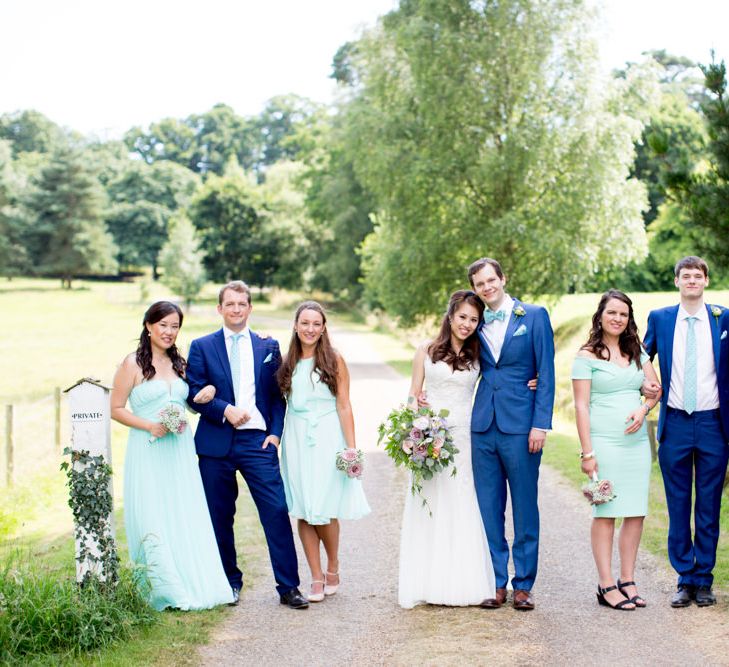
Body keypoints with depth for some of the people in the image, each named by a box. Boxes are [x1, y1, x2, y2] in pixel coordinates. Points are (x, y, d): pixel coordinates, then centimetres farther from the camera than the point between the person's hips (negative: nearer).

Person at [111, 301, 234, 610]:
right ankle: (162, 589, 5)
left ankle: (190, 587, 9)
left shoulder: (179, 363, 12)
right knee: (152, 521, -3)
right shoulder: (133, 364, -4)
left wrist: (207, 391, 0)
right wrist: (150, 426, -16)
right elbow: (116, 408, -5)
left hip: (180, 449, 5)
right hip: (147, 450, -5)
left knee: (186, 518, 3)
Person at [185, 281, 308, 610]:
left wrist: (275, 432, -2)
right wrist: (225, 410, -16)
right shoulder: (201, 346, 6)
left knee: (277, 511, -7)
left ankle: (288, 587, -1)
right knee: (220, 518, 7)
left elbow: (278, 395, 11)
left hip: (258, 441, 0)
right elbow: (195, 393, -1)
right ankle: (231, 581, 23)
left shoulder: (268, 346, 10)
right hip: (216, 444, 0)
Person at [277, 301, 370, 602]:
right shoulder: (287, 362, 8)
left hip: (327, 439, -3)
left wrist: (351, 448, -9)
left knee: (324, 510, -5)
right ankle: (316, 578, 9)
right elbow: (280, 402, 15)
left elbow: (344, 406, -4)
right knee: (303, 512, 2)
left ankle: (333, 568, 19)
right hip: (296, 439, 3)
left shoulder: (334, 360, -1)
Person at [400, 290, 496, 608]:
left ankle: (464, 582, 9)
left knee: (464, 509, 2)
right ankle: (428, 583, 7)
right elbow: (413, 396, 6)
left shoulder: (478, 355, 7)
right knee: (428, 509, 2)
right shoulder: (426, 351, 5)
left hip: (465, 437, 1)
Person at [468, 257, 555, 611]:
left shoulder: (534, 316, 0)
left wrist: (541, 424, -10)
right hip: (483, 426, 4)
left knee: (524, 508, 4)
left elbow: (546, 373, -3)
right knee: (489, 509, 7)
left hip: (521, 425, -4)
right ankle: (496, 583, 15)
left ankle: (523, 584, 13)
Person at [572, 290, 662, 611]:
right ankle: (607, 586, 2)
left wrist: (643, 408, -9)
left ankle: (628, 580, 14)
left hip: (637, 440, 5)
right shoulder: (587, 356, -3)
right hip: (604, 442, -5)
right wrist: (586, 452, -12)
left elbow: (655, 388, 13)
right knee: (605, 512, -3)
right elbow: (581, 406, -6)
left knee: (637, 512, 5)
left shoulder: (636, 351, 13)